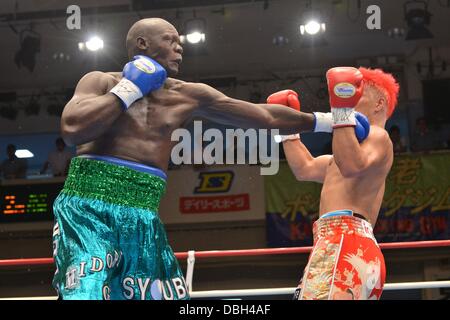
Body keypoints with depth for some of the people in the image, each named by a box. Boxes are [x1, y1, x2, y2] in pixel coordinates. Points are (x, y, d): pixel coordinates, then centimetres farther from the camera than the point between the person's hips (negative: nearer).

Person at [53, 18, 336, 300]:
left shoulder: (187, 96, 14)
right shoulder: (102, 82, 4)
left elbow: (266, 116, 19)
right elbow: (72, 129, -16)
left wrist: (326, 121, 24)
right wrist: (129, 89, -6)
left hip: (143, 219, 5)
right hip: (88, 208, -5)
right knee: (86, 292, -23)